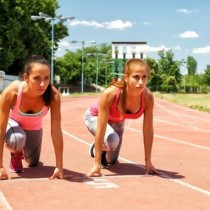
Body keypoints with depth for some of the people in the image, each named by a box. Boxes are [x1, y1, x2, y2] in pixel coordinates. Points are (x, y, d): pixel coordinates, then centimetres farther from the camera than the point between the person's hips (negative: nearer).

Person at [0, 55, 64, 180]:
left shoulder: (53, 96, -38)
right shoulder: (11, 92, -42)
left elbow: (56, 131, -33)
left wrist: (59, 167, -32)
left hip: (34, 126, 2)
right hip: (13, 122, -2)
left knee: (33, 163, 16)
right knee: (16, 140, -36)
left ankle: (23, 152, 52)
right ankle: (16, 156, 2)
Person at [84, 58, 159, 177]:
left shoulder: (148, 97, -33)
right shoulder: (110, 94, -44)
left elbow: (148, 130, -22)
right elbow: (100, 130, -39)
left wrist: (148, 162, -19)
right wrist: (97, 164, -37)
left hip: (117, 122, 4)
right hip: (94, 116, -4)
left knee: (112, 160, 15)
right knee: (112, 140, -34)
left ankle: (97, 149, 48)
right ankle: (96, 148, 0)